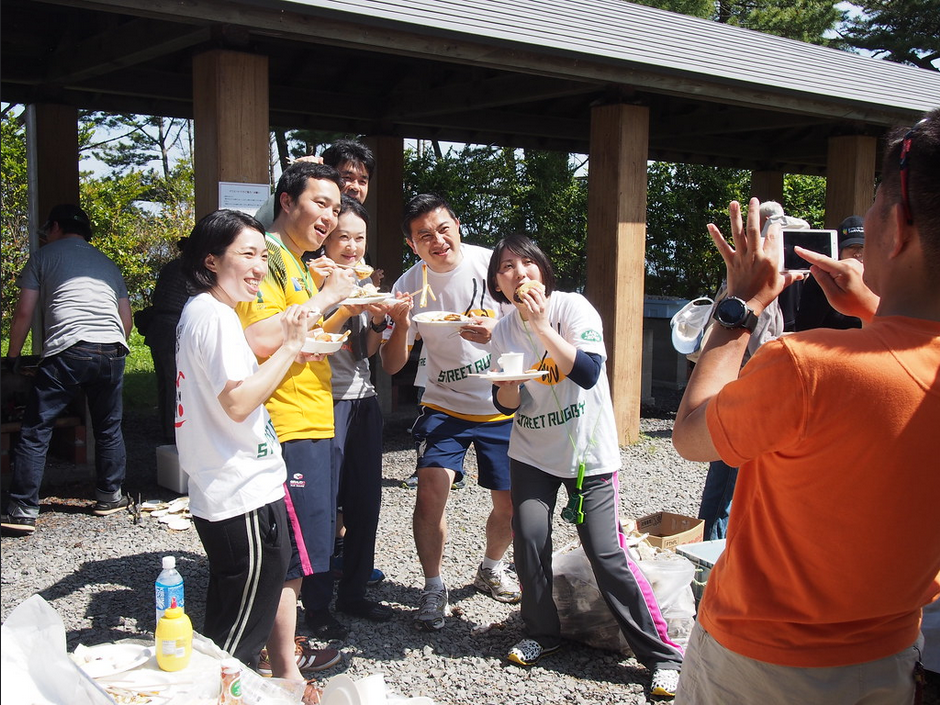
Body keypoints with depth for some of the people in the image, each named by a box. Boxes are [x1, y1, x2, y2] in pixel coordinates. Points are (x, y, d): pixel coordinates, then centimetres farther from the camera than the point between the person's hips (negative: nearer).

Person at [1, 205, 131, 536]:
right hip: (112, 351, 5)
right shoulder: (108, 264, 25)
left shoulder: (43, 256, 13)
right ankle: (110, 497, 27)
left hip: (66, 351, -4)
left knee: (35, 432, 1)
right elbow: (126, 320, 22)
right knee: (108, 430, 18)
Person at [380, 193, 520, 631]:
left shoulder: (493, 264, -11)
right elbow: (391, 366, -6)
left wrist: (497, 332, -27)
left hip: (504, 406, 0)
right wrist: (401, 323, -26)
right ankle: (433, 588, 3)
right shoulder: (409, 286, -8)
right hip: (445, 405, 0)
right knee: (430, 492, -17)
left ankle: (491, 568, 35)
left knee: (511, 504, 5)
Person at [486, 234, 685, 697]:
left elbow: (588, 372, -26)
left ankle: (662, 654, 3)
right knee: (528, 540, -8)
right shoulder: (503, 331, 1)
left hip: (588, 452, -4)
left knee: (605, 553, -9)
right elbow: (507, 406, 8)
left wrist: (541, 325, -28)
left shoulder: (572, 307, -13)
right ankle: (542, 634, 17)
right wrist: (506, 386, -15)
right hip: (532, 453, 4)